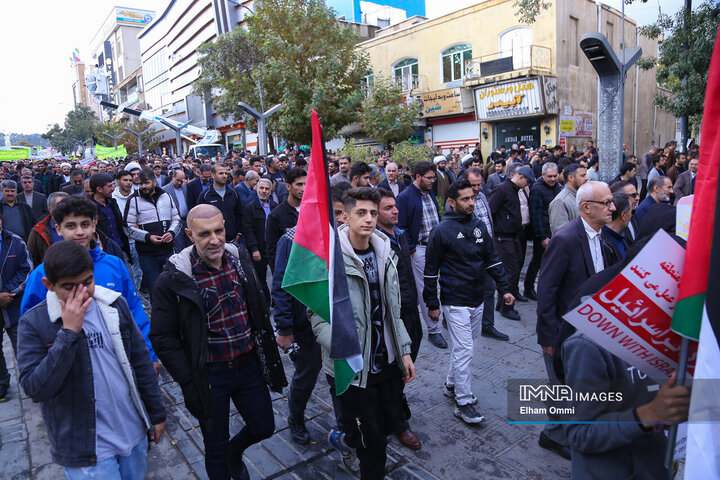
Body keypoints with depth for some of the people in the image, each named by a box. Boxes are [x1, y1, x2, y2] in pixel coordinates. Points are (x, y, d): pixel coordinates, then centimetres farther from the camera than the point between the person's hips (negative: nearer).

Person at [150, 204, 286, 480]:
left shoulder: (239, 259, -3)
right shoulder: (173, 279, -17)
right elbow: (163, 338, -11)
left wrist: (266, 350, 9)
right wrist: (188, 382, -14)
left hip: (249, 364, 4)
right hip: (211, 374, -4)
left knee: (263, 428, 19)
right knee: (216, 447, 14)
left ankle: (234, 453, 51)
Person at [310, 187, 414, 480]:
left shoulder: (385, 254, 4)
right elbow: (318, 316, -14)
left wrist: (404, 349, 8)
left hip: (388, 362, 6)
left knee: (391, 420, 21)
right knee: (373, 445, 4)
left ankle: (346, 438, 49)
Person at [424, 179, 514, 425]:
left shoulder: (479, 226, 6)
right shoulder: (442, 231, -12)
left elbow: (492, 259, 13)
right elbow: (431, 270, -9)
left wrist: (504, 289, 7)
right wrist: (432, 304, -8)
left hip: (477, 299, 7)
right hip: (455, 302, -7)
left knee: (465, 345, 17)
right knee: (464, 350, -4)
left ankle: (451, 385, 36)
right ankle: (463, 403, 8)